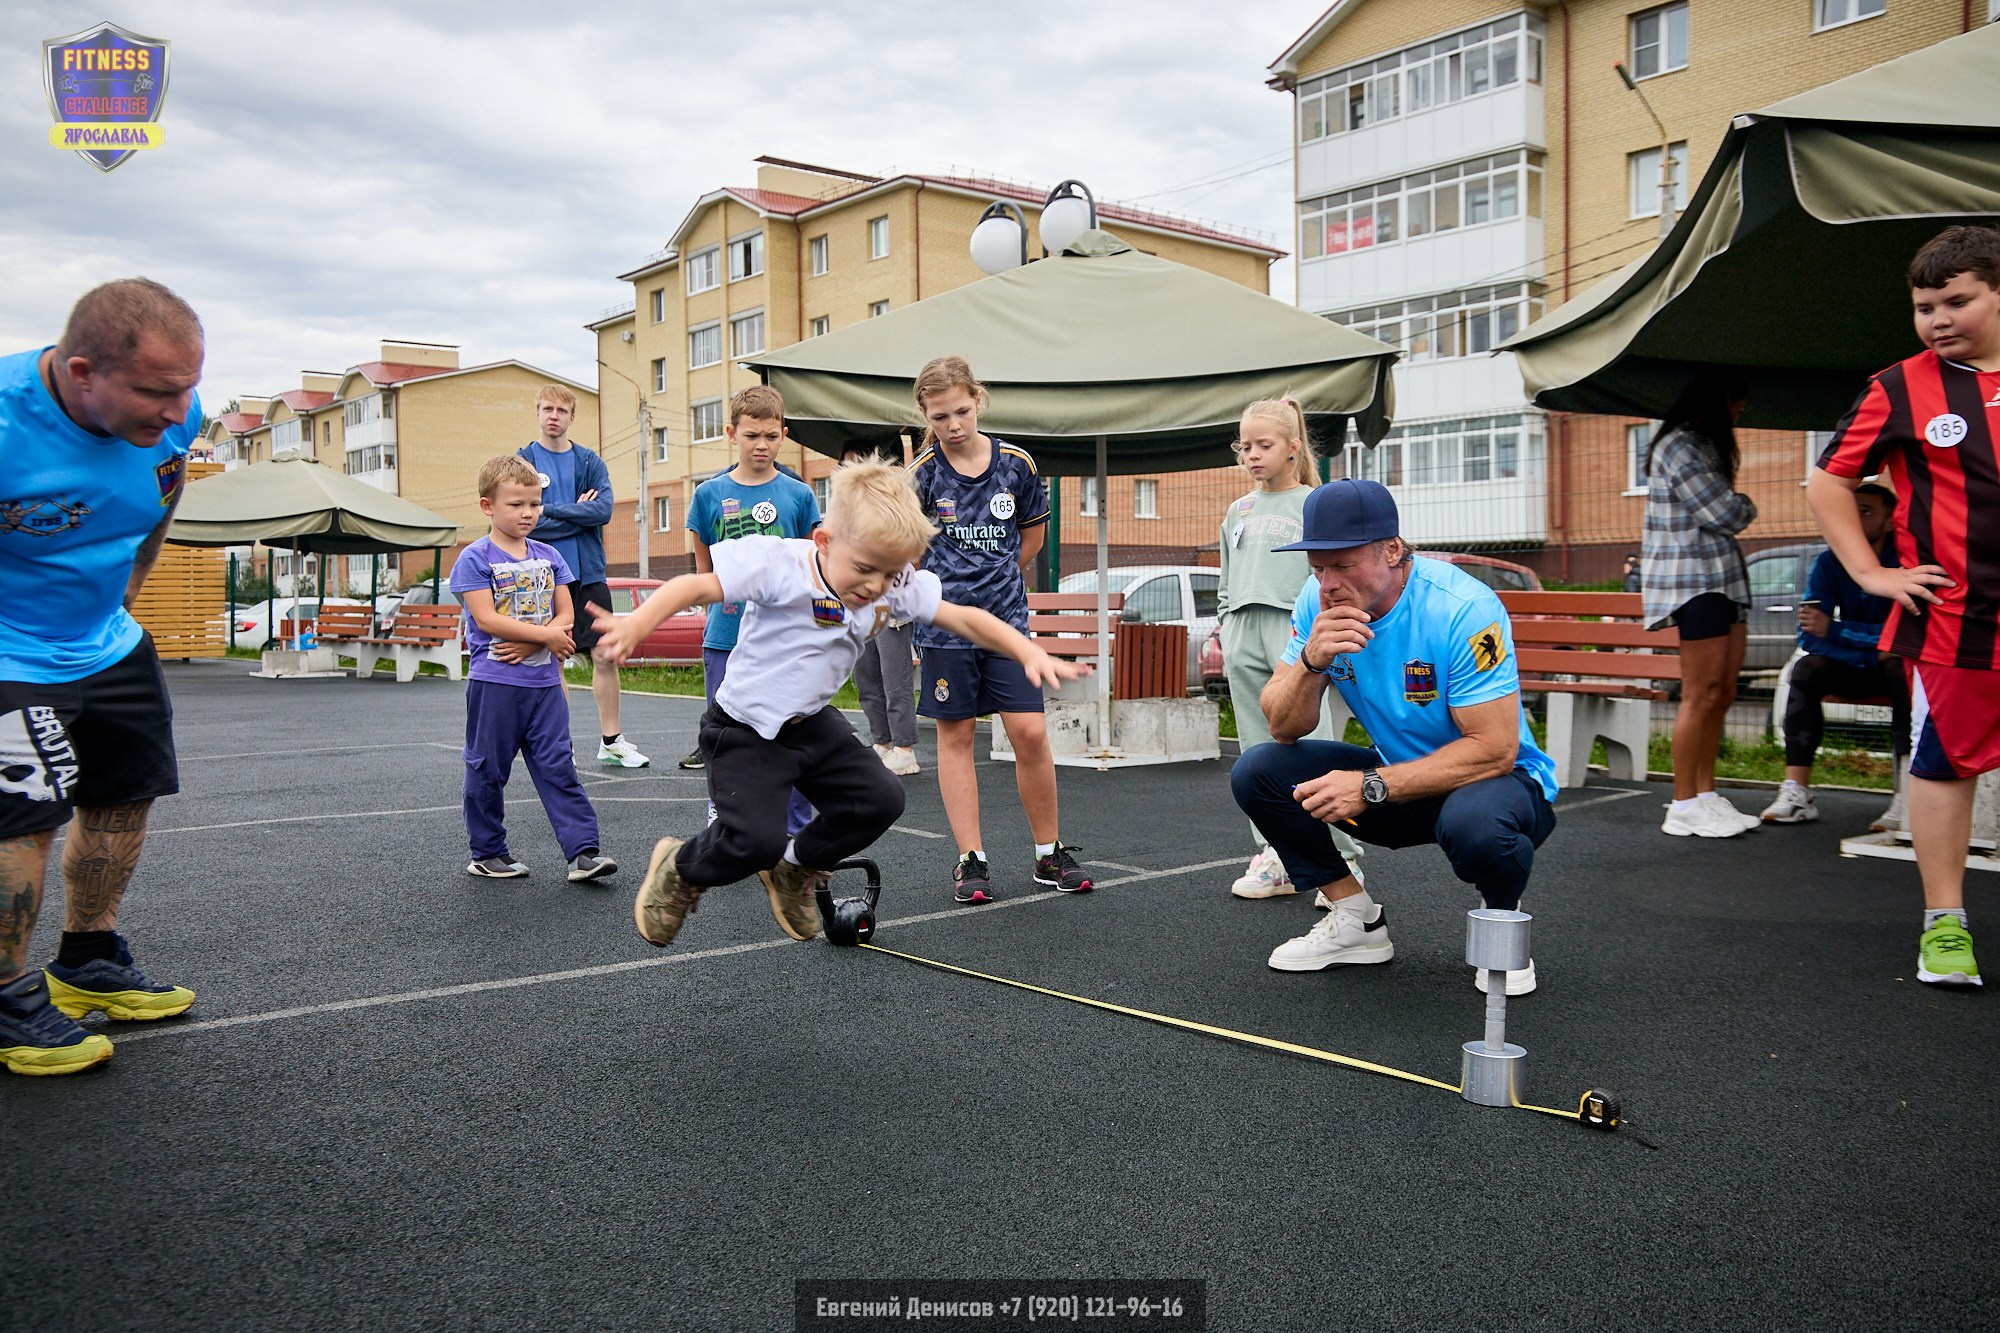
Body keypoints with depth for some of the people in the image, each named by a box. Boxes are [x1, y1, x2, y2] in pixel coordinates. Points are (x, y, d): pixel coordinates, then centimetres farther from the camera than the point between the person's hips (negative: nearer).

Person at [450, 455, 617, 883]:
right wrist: (546, 634, -16)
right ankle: (487, 853, 19)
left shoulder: (549, 556, 10)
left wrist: (530, 642, -12)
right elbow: (486, 618, -14)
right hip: (494, 683, -4)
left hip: (544, 680, 4)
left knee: (558, 766, 1)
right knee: (487, 770, 6)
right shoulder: (475, 558, -5)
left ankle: (583, 851, -1)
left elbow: (566, 614, 6)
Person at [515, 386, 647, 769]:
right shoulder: (523, 461, 1)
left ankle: (611, 740, 13)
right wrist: (578, 513, -8)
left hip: (589, 574, 2)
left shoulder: (590, 461, 6)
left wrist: (552, 511, -13)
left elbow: (604, 510, -9)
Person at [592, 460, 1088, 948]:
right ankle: (680, 870, 15)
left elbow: (965, 619, -7)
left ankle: (795, 868, 25)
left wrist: (1031, 654, -19)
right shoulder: (778, 564, -25)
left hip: (813, 724, 6)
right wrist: (635, 625, -48)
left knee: (881, 800, -1)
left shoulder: (897, 587, -9)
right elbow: (697, 586, -32)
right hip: (744, 729, -6)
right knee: (757, 838, -20)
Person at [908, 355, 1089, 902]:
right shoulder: (923, 473, -6)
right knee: (956, 736, 5)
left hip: (1006, 618, 1)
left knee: (1030, 733, -4)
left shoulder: (1017, 464, 0)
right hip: (945, 625, -1)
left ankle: (1049, 854, 12)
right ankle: (971, 859, 13)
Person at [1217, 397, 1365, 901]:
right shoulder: (1238, 511, 21)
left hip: (1294, 631, -5)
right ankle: (1275, 858, 11)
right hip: (1243, 635, 6)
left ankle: (1343, 859, -5)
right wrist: (1224, 634, 18)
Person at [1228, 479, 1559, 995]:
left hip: (1494, 778, -5)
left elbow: (1495, 749, -28)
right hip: (1399, 775, 5)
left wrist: (1371, 787, -31)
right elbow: (1283, 729, -11)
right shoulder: (1318, 602, -10)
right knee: (1256, 772, -12)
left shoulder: (1463, 608, -27)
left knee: (1475, 823, -40)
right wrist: (1312, 661, -31)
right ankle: (1358, 921, 3)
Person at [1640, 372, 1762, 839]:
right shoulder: (1680, 445, -11)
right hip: (1695, 581, -10)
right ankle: (1684, 808, -5)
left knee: (1723, 693, 8)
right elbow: (1726, 514, -13)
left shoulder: (1704, 443, 23)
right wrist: (1746, 504, 7)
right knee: (1702, 694, -10)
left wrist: (1735, 507, 4)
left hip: (1723, 578, 10)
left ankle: (1705, 795, 14)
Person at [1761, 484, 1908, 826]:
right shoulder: (1828, 563, -5)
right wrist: (1875, 650, -23)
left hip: (1899, 665, -3)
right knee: (1806, 669, -25)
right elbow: (1809, 637, -12)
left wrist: (1832, 629, -30)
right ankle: (1797, 793, -33)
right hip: (1851, 668, 3)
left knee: (1903, 669, -35)